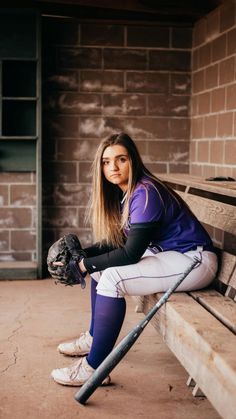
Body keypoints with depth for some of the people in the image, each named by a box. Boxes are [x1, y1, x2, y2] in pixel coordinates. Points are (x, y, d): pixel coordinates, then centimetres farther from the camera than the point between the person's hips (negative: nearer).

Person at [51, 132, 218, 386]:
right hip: (166, 253, 10)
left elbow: (130, 253, -24)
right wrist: (80, 255, -3)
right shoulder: (123, 192, 6)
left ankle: (94, 368, -16)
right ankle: (94, 337, 26)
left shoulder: (145, 193, -22)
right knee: (102, 266, 13)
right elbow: (116, 242, 10)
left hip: (193, 260, -10)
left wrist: (86, 265, -14)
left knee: (112, 278, -24)